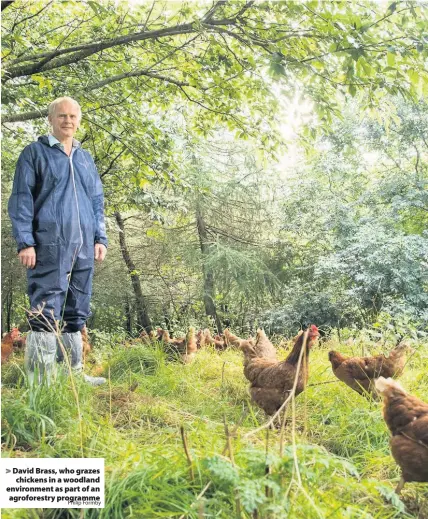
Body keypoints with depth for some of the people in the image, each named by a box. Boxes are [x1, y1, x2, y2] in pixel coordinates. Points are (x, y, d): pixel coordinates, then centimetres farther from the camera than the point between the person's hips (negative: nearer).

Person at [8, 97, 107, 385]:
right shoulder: (35, 153, 4)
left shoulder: (86, 159, 20)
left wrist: (100, 238, 11)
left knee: (77, 312, 8)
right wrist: (25, 242, -11)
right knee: (47, 313, -8)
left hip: (83, 248, 6)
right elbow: (21, 199, -2)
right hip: (49, 246, -6)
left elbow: (97, 202, 22)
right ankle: (41, 380, -5)